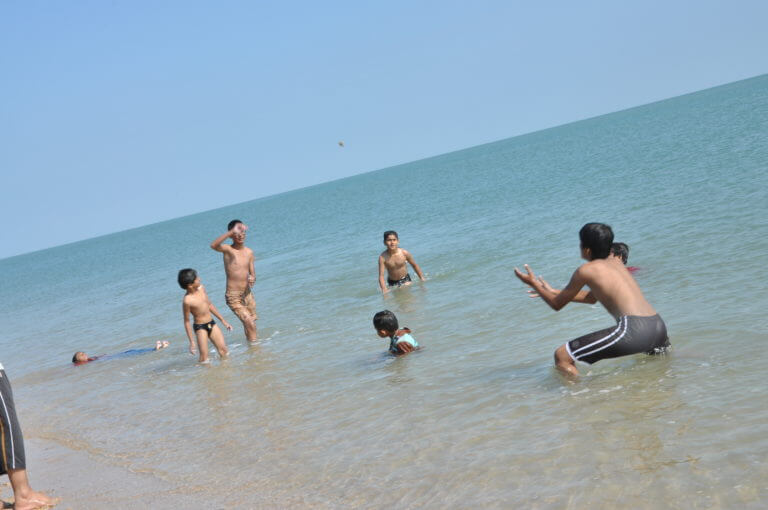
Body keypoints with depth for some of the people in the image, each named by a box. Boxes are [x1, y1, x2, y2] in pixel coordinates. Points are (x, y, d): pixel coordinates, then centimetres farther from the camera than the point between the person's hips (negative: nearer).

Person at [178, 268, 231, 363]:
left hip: (211, 323, 6)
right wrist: (192, 342, -11)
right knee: (204, 359, -6)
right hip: (200, 327, -6)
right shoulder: (187, 301, -22)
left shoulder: (201, 288, -2)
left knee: (224, 351, 6)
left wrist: (223, 320, 18)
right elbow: (187, 322, -13)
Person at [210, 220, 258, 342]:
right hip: (233, 297, -6)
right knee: (249, 323, -14)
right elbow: (213, 245, -35)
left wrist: (252, 278, -11)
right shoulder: (228, 249, -12)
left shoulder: (249, 252, 6)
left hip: (247, 294, 6)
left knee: (251, 323, 17)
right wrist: (232, 231, -43)